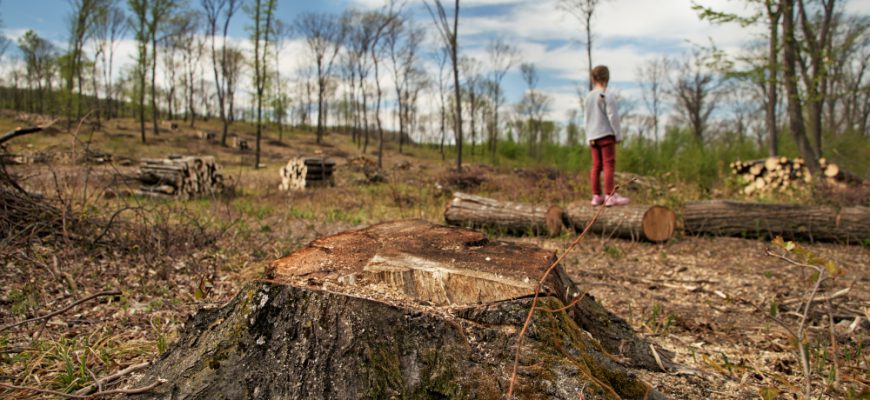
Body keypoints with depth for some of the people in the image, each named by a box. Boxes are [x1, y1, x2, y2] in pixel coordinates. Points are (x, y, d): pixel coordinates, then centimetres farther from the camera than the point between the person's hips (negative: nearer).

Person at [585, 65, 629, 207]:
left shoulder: (588, 97, 11)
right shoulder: (606, 97, -9)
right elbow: (613, 117, -11)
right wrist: (618, 135, -4)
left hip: (593, 136, 7)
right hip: (606, 135, -7)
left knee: (596, 165, 7)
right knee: (609, 164, -6)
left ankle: (596, 196, 9)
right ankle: (610, 196, -8)